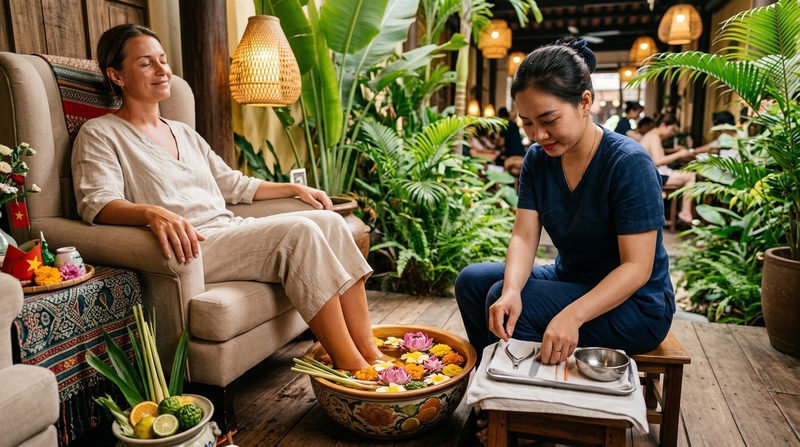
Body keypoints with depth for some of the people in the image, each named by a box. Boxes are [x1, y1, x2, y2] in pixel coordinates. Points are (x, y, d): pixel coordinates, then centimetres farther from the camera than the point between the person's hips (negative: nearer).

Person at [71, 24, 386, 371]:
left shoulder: (183, 133, 27)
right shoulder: (99, 134, 5)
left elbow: (233, 184, 31)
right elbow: (97, 203, -13)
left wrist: (294, 188, 21)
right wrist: (152, 213, -34)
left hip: (228, 231, 7)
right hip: (189, 248, -7)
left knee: (329, 222, -14)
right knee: (297, 231, -28)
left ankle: (368, 352, -16)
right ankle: (350, 364, -23)